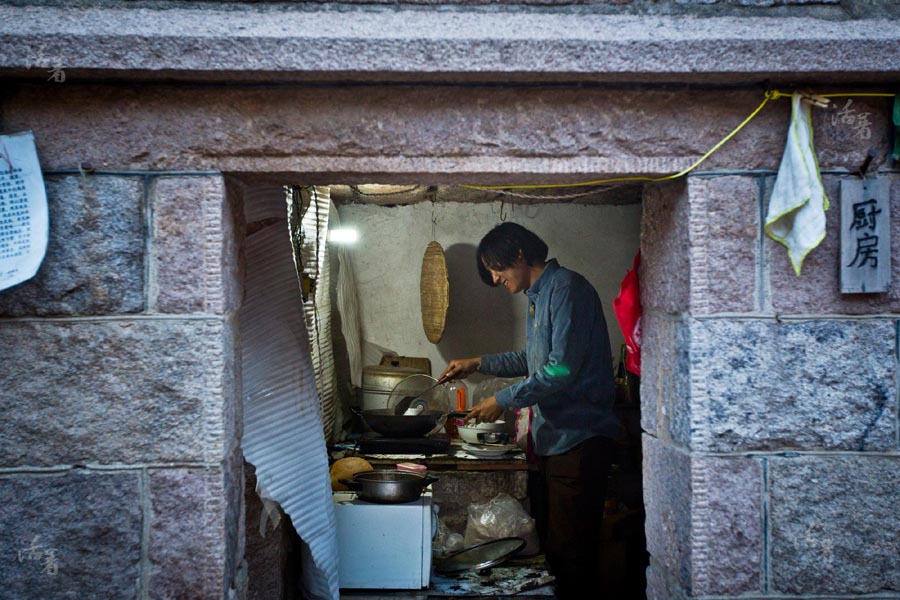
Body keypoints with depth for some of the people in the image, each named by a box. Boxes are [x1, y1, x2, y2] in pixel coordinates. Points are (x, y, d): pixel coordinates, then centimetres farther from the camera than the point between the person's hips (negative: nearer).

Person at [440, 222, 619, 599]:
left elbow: (563, 368, -21)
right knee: (548, 539, 14)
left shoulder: (566, 288, -13)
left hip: (577, 437, -10)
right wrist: (479, 364, 22)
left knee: (570, 549, -4)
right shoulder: (538, 296, 17)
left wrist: (504, 401, -14)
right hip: (551, 436, 10)